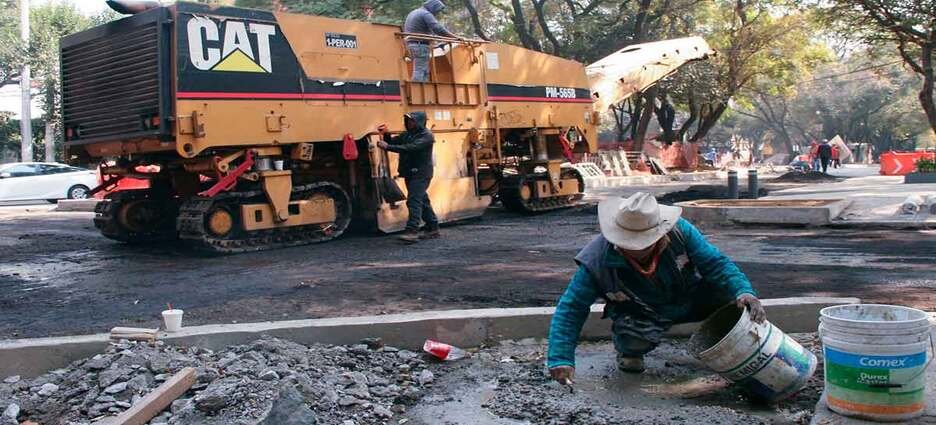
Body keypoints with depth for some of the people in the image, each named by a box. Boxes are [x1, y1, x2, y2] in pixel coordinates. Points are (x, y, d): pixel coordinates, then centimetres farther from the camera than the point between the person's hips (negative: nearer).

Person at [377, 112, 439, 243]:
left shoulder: (427, 136, -13)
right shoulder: (407, 135, 13)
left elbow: (411, 148, -26)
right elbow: (393, 142, 11)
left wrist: (388, 146, -31)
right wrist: (386, 135, -11)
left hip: (421, 174, -9)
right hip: (410, 173, 9)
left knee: (414, 200, -18)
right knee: (422, 200, 15)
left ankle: (412, 231, -24)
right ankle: (433, 228, 25)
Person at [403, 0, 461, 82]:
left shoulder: (413, 13, 22)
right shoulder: (426, 14, -9)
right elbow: (439, 29, -20)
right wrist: (455, 37, -16)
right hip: (420, 45, -9)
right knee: (421, 72, -12)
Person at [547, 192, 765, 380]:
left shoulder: (679, 231, -24)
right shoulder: (597, 262, -28)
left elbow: (715, 263, -17)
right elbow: (571, 308, -22)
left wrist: (744, 292, -35)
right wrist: (561, 359, -31)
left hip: (690, 301, 2)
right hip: (644, 315, -2)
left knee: (729, 292, -22)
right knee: (635, 338, -35)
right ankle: (629, 351, 5)